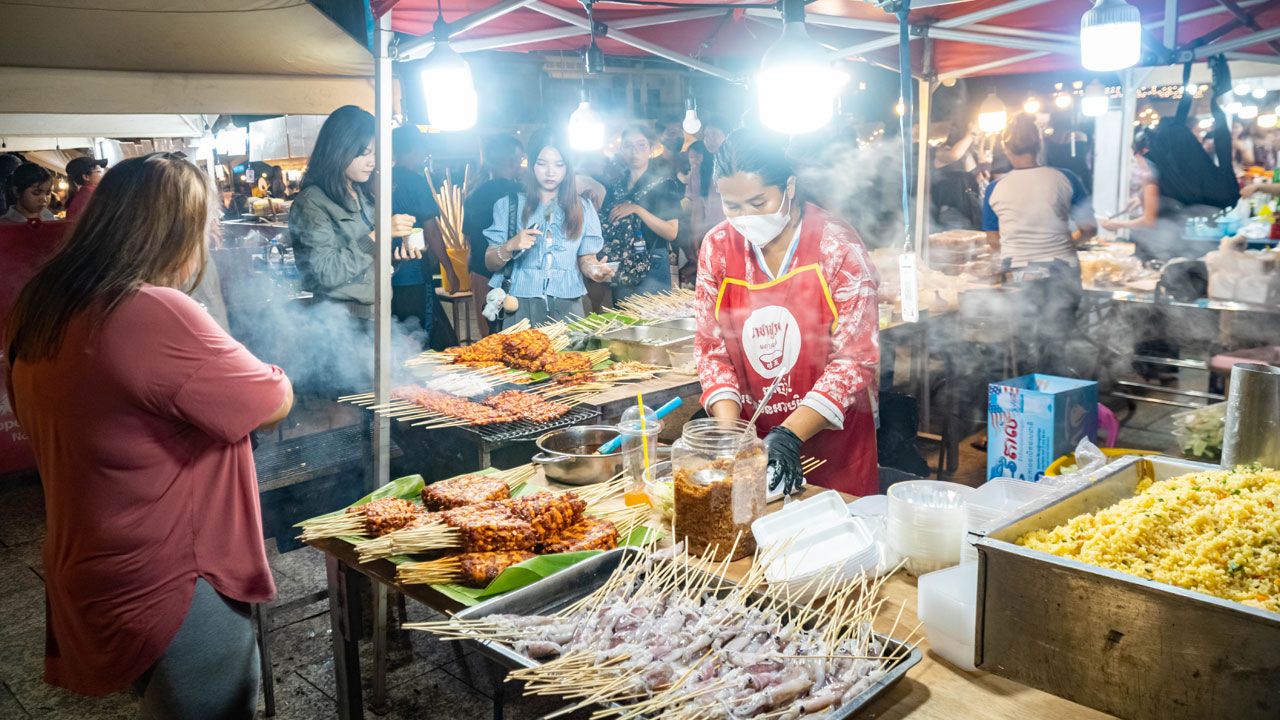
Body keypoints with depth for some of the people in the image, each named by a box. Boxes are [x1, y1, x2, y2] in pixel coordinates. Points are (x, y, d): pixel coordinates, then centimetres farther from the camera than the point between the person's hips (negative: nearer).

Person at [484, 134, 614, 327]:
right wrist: (510, 247, -16)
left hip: (568, 306, 1)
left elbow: (586, 258, 9)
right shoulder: (509, 204, 5)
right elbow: (490, 264, 4)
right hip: (522, 305, -1)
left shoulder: (583, 207, 9)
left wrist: (593, 268, -13)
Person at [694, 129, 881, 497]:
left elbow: (856, 358, -15)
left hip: (831, 439, -2)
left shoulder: (838, 247, -13)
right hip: (751, 434, 3)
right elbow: (711, 348, 1)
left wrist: (789, 435, -24)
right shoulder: (717, 248, -3)